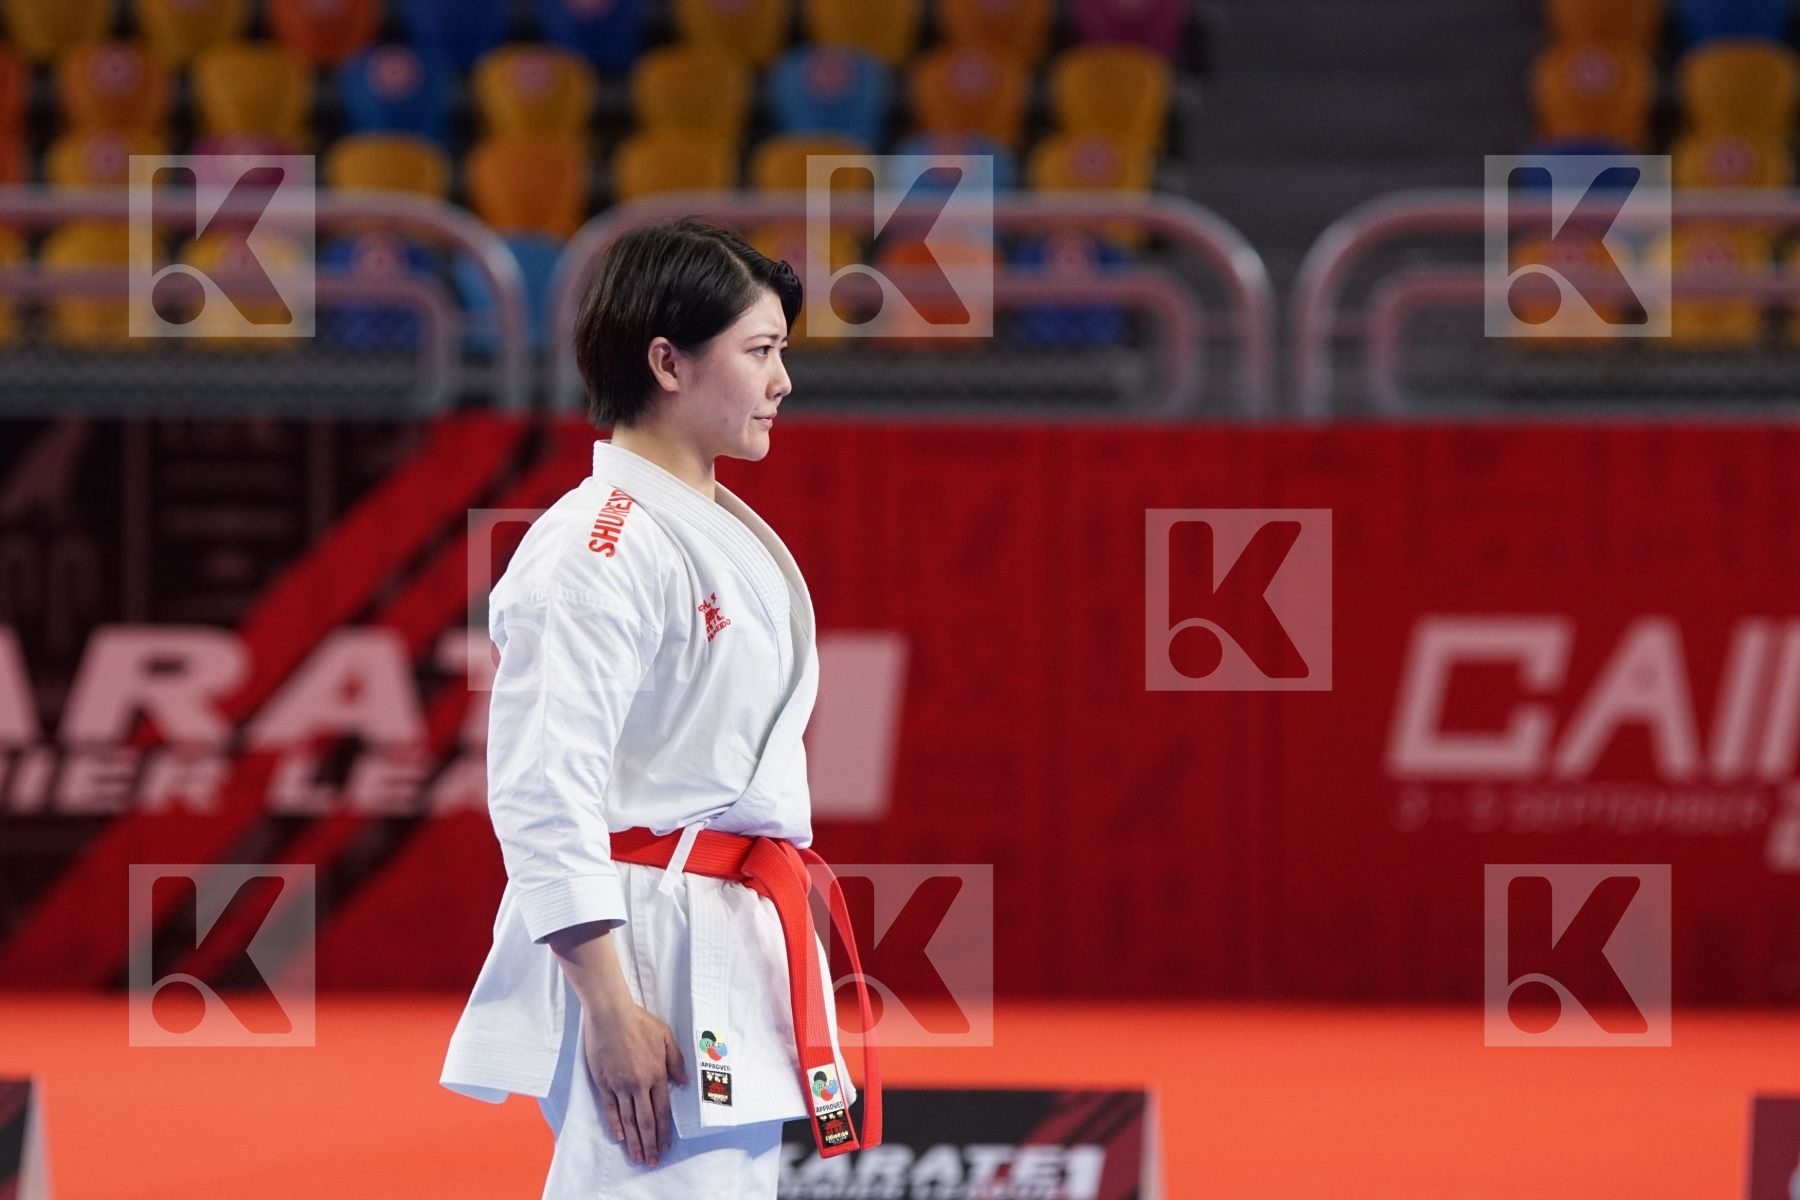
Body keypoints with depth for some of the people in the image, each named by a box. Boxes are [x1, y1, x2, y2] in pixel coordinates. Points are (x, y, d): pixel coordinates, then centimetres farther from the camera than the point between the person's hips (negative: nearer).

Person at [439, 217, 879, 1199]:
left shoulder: (728, 534, 16)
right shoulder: (598, 551, -14)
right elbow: (542, 795, -19)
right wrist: (610, 1007, -21)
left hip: (731, 958, 10)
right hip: (645, 953, -10)